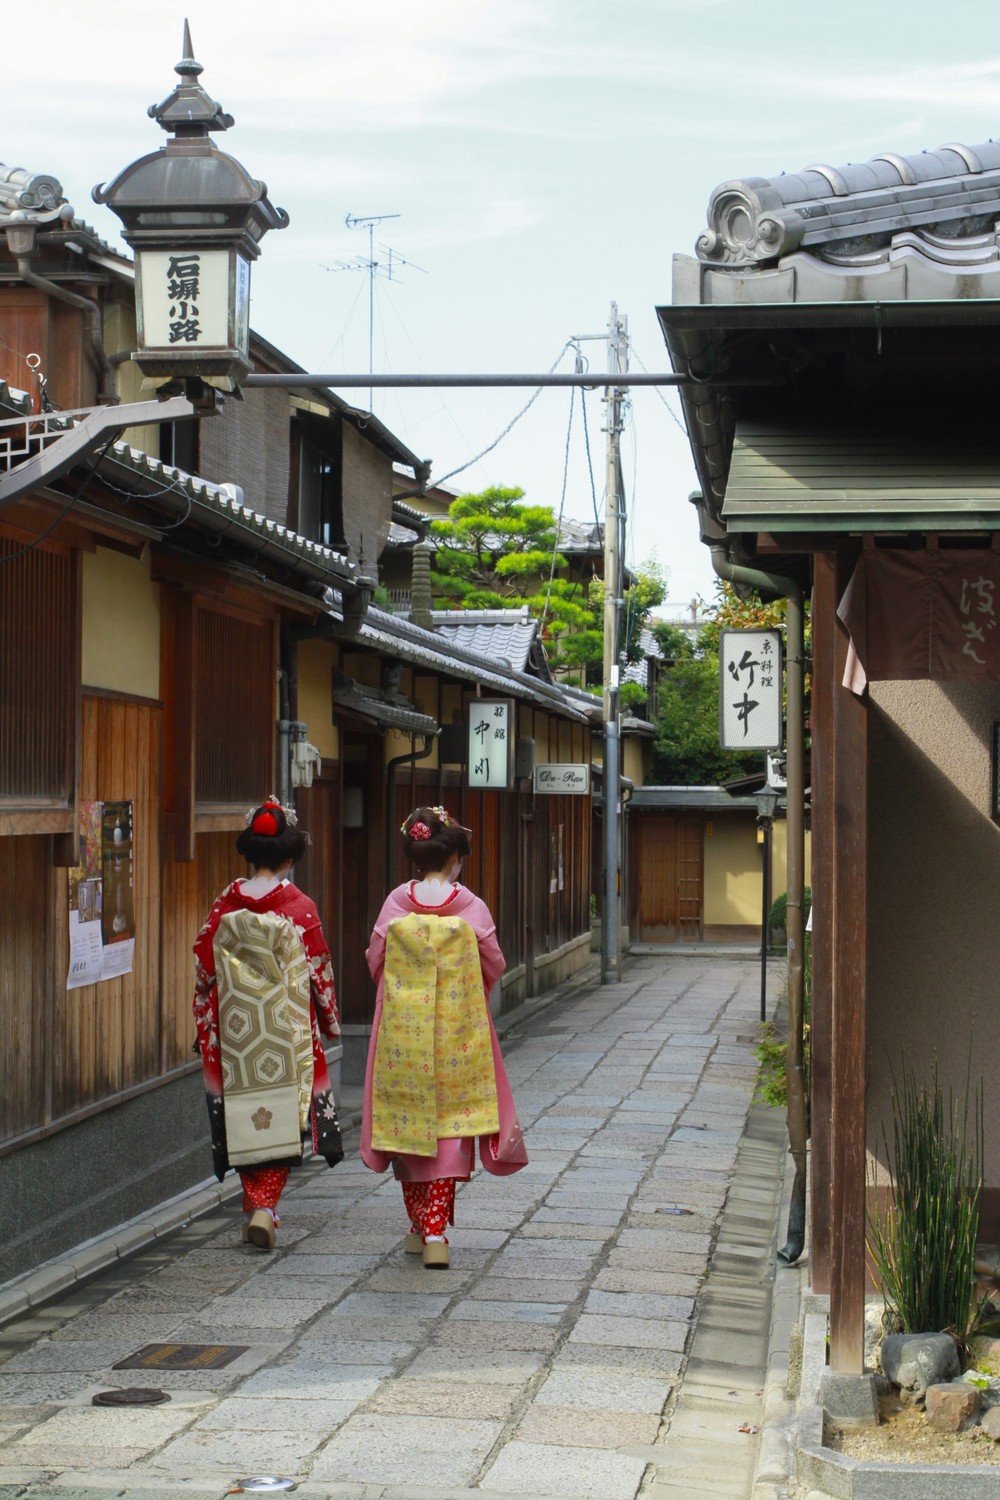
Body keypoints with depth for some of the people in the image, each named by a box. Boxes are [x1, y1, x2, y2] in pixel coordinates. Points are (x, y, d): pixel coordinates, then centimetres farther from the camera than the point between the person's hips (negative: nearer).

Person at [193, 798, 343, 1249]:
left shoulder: (224, 907, -2)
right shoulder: (299, 908, -9)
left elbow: (204, 971, 2)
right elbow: (319, 972, -4)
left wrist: (207, 1031, 14)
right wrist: (330, 1021, 11)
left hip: (235, 1032, 2)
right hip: (288, 1032, -2)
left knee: (245, 1118, 13)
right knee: (282, 1117, 5)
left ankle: (254, 1206, 18)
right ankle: (265, 1206, -7)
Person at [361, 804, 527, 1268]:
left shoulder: (395, 904, -4)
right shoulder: (471, 908, -8)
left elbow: (375, 962, 4)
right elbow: (494, 968, 0)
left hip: (403, 1030, 2)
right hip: (456, 1032, -1)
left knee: (408, 1120, 12)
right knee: (450, 1124, 4)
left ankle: (419, 1227, 20)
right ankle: (436, 1232, -5)